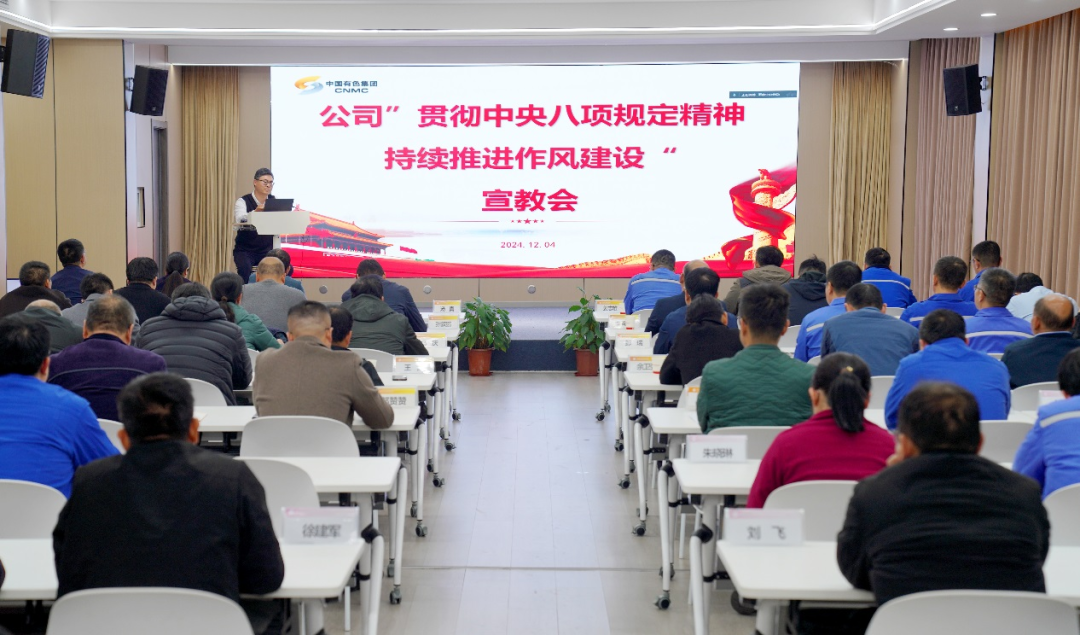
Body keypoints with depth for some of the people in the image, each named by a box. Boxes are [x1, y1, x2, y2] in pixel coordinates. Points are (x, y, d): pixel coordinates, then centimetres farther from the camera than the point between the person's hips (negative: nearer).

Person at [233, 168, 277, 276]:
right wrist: (255, 211, -44)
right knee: (245, 270, -32)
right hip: (245, 250, -3)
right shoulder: (243, 201, -6)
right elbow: (239, 222, -25)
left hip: (268, 250, 3)